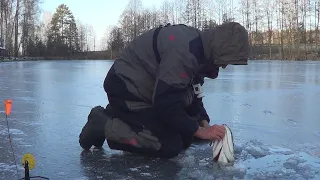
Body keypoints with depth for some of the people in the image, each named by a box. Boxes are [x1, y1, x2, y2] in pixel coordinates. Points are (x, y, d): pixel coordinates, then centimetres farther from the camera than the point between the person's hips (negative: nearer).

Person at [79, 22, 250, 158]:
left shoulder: (199, 50, 4)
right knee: (171, 145, -16)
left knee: (184, 137, 9)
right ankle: (103, 124, -8)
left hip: (145, 90, 10)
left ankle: (115, 117, 12)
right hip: (127, 89, -10)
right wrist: (200, 131, -18)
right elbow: (167, 104, -28)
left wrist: (205, 124, -2)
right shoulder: (184, 50, -29)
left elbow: (193, 95, 11)